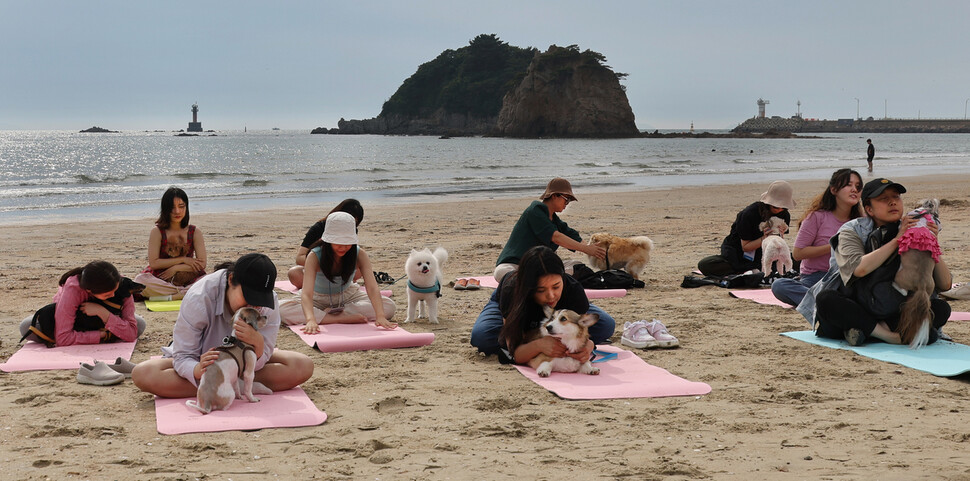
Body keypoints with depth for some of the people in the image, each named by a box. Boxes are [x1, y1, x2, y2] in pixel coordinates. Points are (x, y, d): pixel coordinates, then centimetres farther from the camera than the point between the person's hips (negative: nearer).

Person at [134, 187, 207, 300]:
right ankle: (186, 293, -25)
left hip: (188, 280, 0)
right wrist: (183, 259, -10)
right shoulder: (157, 232, -1)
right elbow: (153, 263, -9)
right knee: (140, 280, -33)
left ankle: (169, 297, -29)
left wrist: (175, 268, -12)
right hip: (162, 281, 0)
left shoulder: (195, 232, 3)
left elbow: (202, 264, -3)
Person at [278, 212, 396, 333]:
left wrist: (380, 316, -51)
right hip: (319, 299, -2)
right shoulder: (314, 256, -29)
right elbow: (306, 293, -41)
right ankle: (345, 318, -32)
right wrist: (311, 320, -61)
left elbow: (372, 288, -33)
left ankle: (329, 314, -23)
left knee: (389, 307, -24)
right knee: (283, 309, -33)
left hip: (348, 297, 2)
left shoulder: (359, 254, -23)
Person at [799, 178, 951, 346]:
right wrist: (896, 240, -22)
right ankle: (893, 334, -33)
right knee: (825, 299, -32)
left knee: (942, 308, -20)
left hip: (895, 312, 3)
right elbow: (858, 269, -26)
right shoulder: (852, 231, -4)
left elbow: (945, 285, -2)